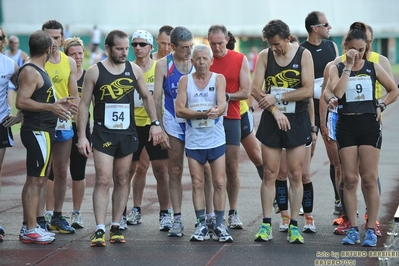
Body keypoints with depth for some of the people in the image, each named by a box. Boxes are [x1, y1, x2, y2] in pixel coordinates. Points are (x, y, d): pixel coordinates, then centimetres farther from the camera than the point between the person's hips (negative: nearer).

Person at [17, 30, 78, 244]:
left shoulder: (38, 70, 16)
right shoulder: (30, 71, -15)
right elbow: (21, 102, -25)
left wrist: (58, 103, 19)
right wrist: (51, 107, -29)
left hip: (42, 131, 11)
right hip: (37, 132, -11)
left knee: (35, 180, 14)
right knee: (35, 180, -8)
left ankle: (28, 227, 20)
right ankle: (30, 230, -5)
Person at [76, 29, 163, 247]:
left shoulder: (134, 70, 4)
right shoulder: (94, 71, -5)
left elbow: (146, 96, 15)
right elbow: (84, 104, -3)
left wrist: (155, 123, 6)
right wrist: (81, 136, -8)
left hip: (127, 133, 3)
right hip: (103, 133, -3)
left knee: (122, 181, 8)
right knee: (103, 180, -11)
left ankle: (116, 227, 16)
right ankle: (100, 230, -12)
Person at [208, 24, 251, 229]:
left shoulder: (240, 60, 3)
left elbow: (245, 92, 0)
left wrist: (226, 96, -13)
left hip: (231, 119, 0)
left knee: (232, 168, 1)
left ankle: (233, 213, 9)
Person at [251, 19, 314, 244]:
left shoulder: (304, 55, -4)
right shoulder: (265, 56, 3)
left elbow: (308, 90, -12)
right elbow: (256, 90, -3)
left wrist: (277, 97, -13)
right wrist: (275, 110, -14)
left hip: (297, 119, -2)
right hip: (271, 119, 2)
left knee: (296, 174, 0)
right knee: (269, 173, 1)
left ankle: (294, 226, 5)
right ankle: (267, 225, 6)